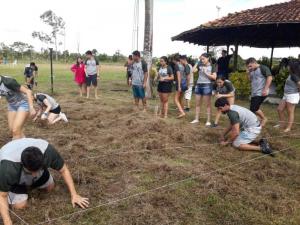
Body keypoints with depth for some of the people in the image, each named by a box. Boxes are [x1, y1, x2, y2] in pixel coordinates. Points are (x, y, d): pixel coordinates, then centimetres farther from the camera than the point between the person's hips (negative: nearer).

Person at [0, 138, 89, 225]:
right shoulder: (9, 167, -43)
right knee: (20, 205, -12)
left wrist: (74, 195, -22)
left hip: (36, 166, 3)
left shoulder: (48, 151, -36)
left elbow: (64, 170, -21)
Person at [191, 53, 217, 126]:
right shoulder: (200, 65, 9)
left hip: (207, 85, -5)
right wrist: (197, 62, -3)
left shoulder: (211, 66, -1)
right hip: (198, 85, 5)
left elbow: (214, 77, -7)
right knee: (197, 103, 10)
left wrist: (206, 73, -12)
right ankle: (196, 119, 19)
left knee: (208, 104, 1)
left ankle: (208, 121, 4)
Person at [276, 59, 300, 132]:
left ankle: (288, 128, 7)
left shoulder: (294, 76, -18)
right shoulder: (291, 75, 10)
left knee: (290, 112, -1)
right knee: (279, 109, 13)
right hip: (286, 95, 10)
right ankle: (282, 124, 25)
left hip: (292, 96, -10)